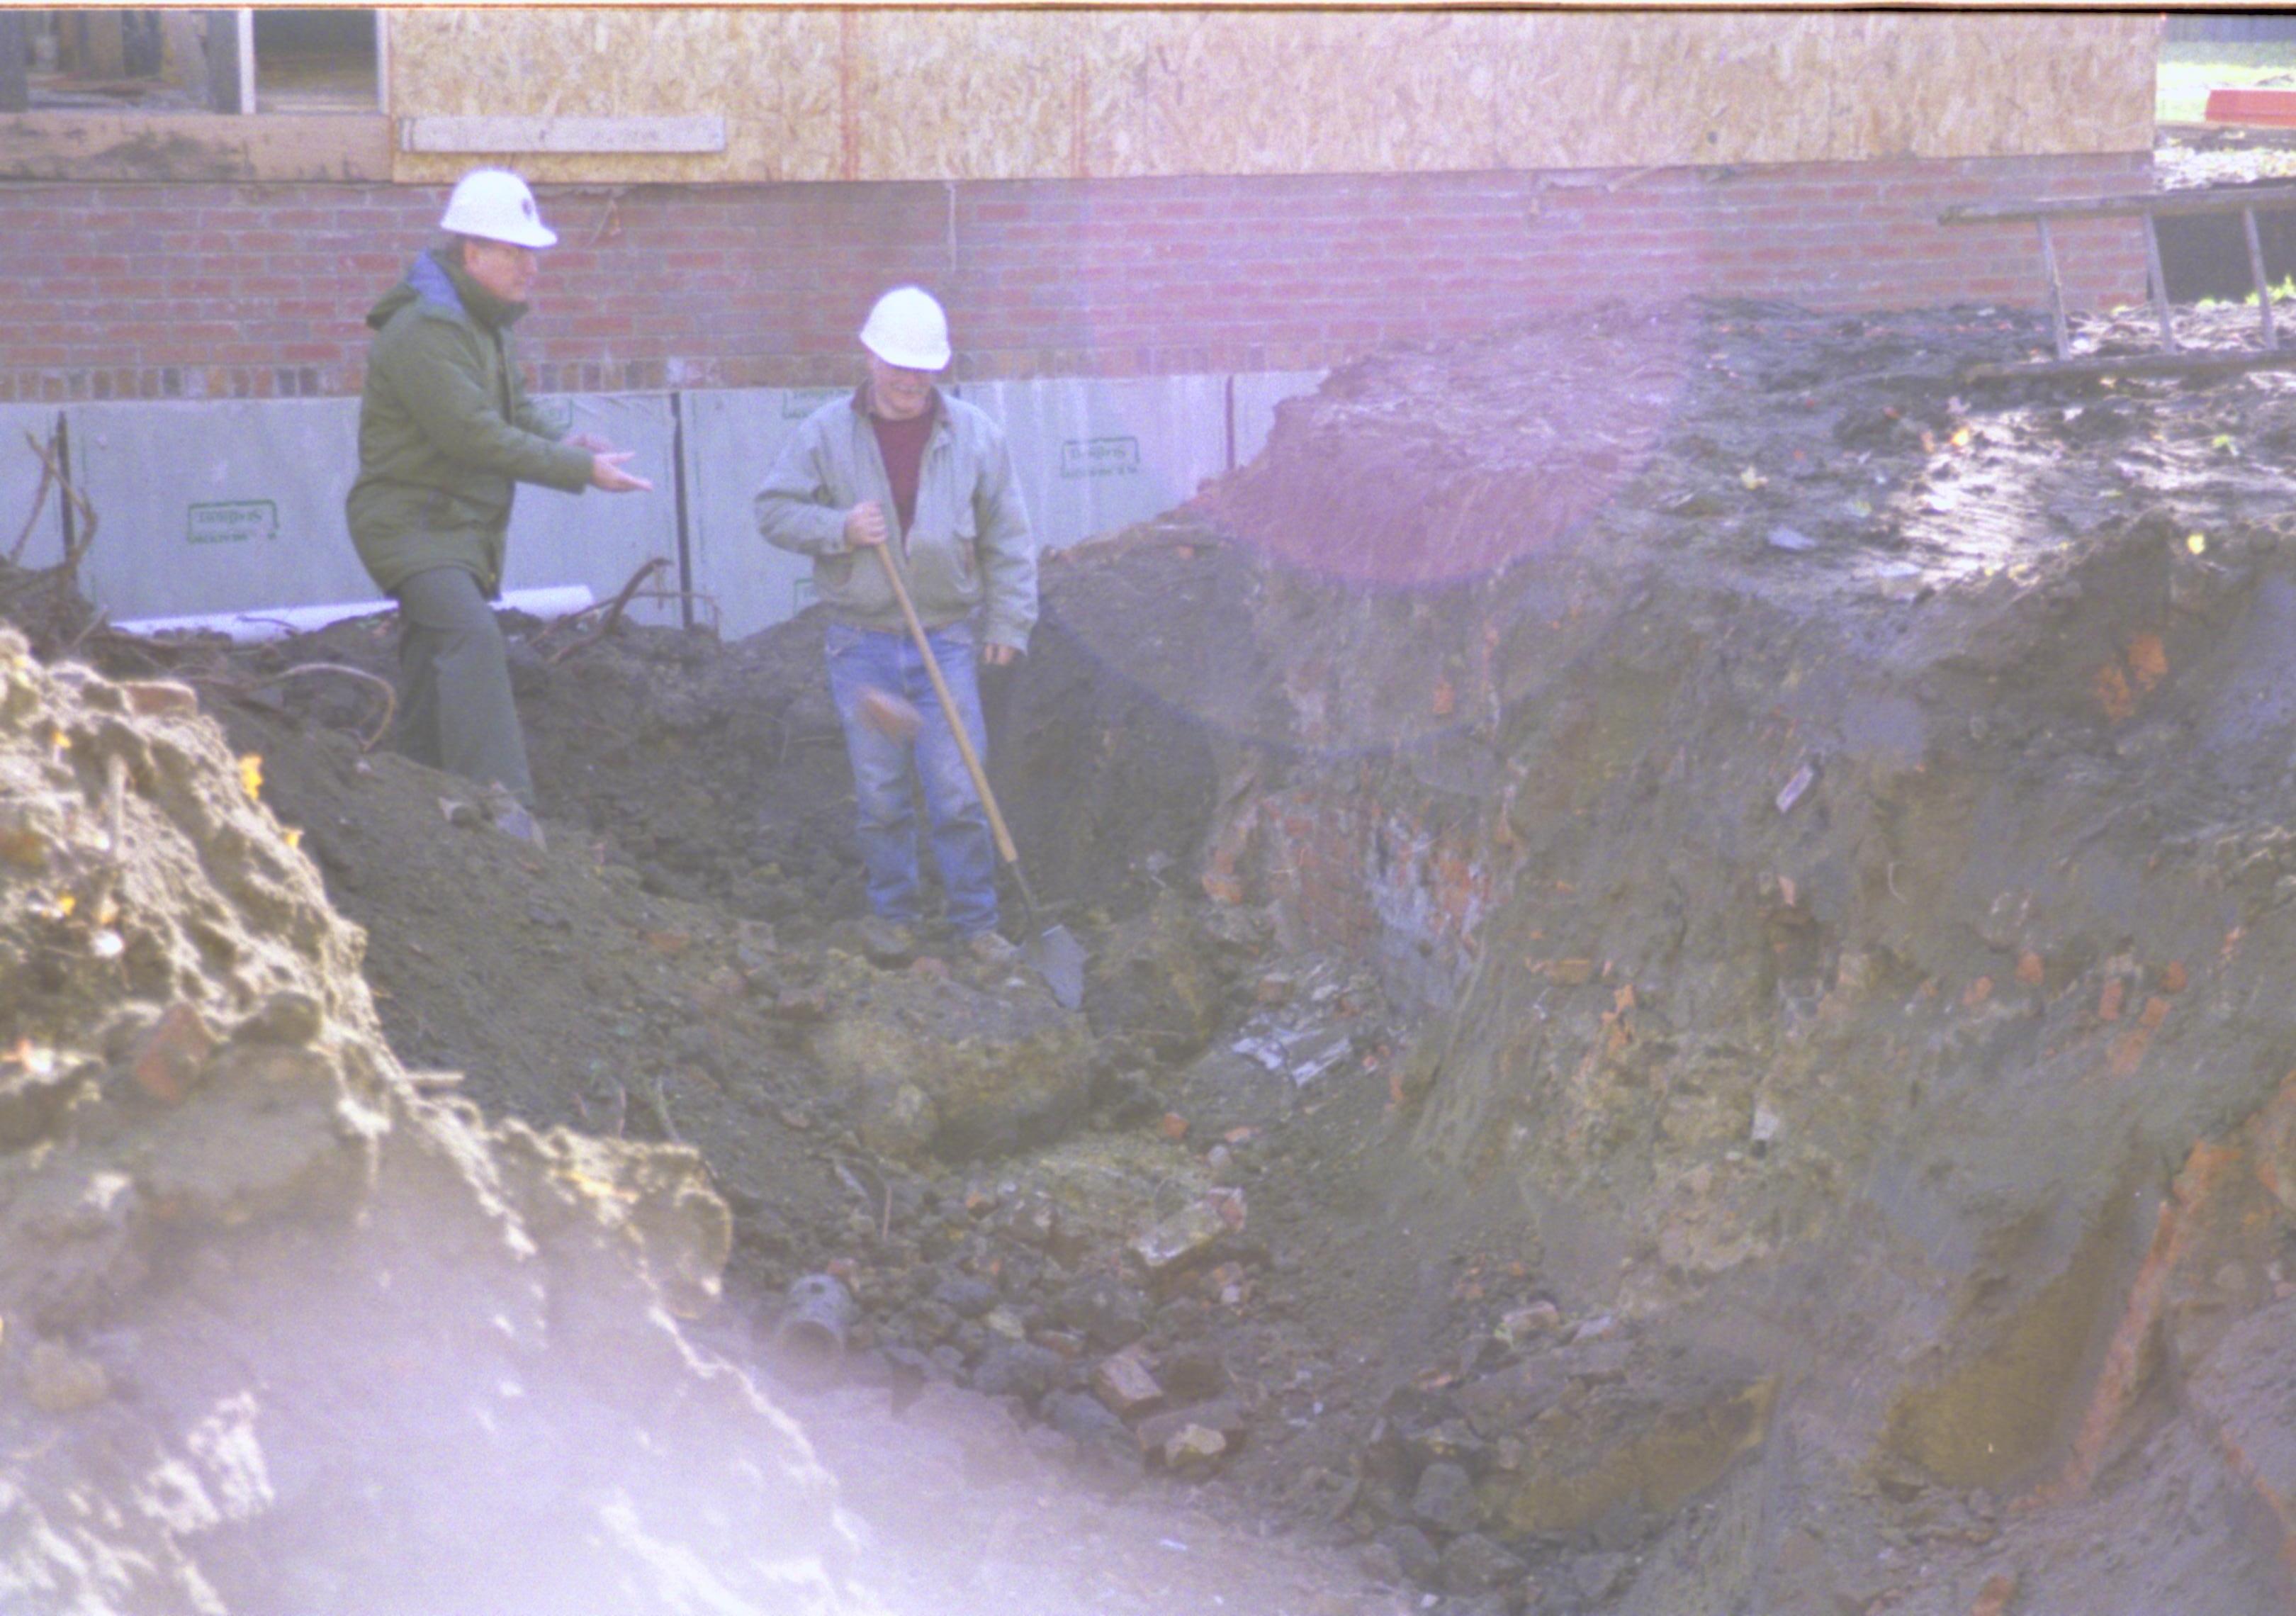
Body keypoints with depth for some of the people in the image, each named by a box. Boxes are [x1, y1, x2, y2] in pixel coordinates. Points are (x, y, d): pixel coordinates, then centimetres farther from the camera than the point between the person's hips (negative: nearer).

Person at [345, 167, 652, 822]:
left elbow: (515, 409, 18)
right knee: (471, 636, -27)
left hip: (462, 524, 10)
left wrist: (562, 441, -5)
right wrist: (581, 470, -23)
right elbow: (475, 435, -25)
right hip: (410, 520, -10)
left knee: (432, 667, 15)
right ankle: (502, 806, -38)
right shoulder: (426, 331, -20)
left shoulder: (485, 320, 14)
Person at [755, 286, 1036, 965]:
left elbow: (1008, 542, 6)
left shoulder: (974, 436, 2)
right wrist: (839, 528, -16)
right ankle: (891, 914, 19)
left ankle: (976, 921, 9)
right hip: (862, 645, 0)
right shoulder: (826, 433, -1)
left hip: (948, 641, 0)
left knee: (960, 794, -2)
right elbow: (774, 511, 1)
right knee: (880, 795, 5)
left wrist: (1008, 623, 1)